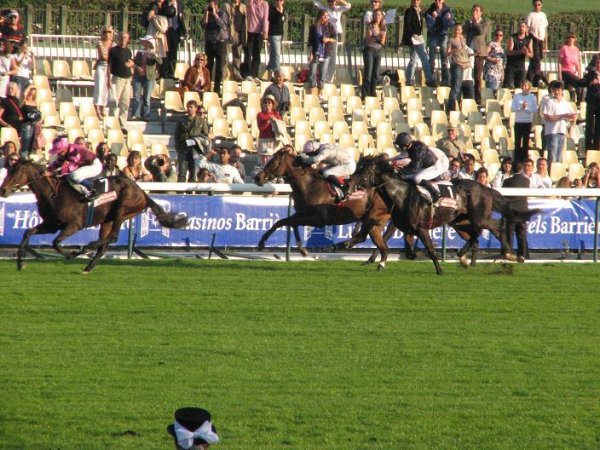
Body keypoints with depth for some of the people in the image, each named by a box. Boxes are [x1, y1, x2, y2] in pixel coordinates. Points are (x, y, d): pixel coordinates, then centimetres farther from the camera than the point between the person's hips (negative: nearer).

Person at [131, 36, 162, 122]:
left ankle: (145, 116, 2)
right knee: (136, 96, -2)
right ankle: (135, 114, 1)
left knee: (146, 98, -1)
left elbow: (160, 62, -14)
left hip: (149, 77, -3)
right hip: (138, 76, 3)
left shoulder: (153, 54, 2)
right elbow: (134, 62, 15)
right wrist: (137, 67, -5)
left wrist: (154, 55, -30)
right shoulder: (139, 52, 11)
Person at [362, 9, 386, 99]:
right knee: (368, 73, -8)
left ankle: (373, 93, 9)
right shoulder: (370, 26, -6)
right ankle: (365, 94, -7)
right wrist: (377, 37, -27)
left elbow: (383, 42, 9)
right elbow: (368, 40, -11)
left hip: (378, 51, 5)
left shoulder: (383, 28, 8)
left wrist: (382, 38, -13)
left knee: (376, 74, 3)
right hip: (369, 50, -5)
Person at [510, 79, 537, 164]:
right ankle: (517, 159, 2)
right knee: (517, 141, -2)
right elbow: (512, 108, -3)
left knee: (526, 141, 3)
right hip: (518, 121, 0)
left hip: (528, 122, 0)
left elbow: (535, 110, -4)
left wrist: (526, 108, -17)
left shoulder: (532, 97, 2)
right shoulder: (516, 96, 4)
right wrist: (521, 107, -17)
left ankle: (525, 159, 8)